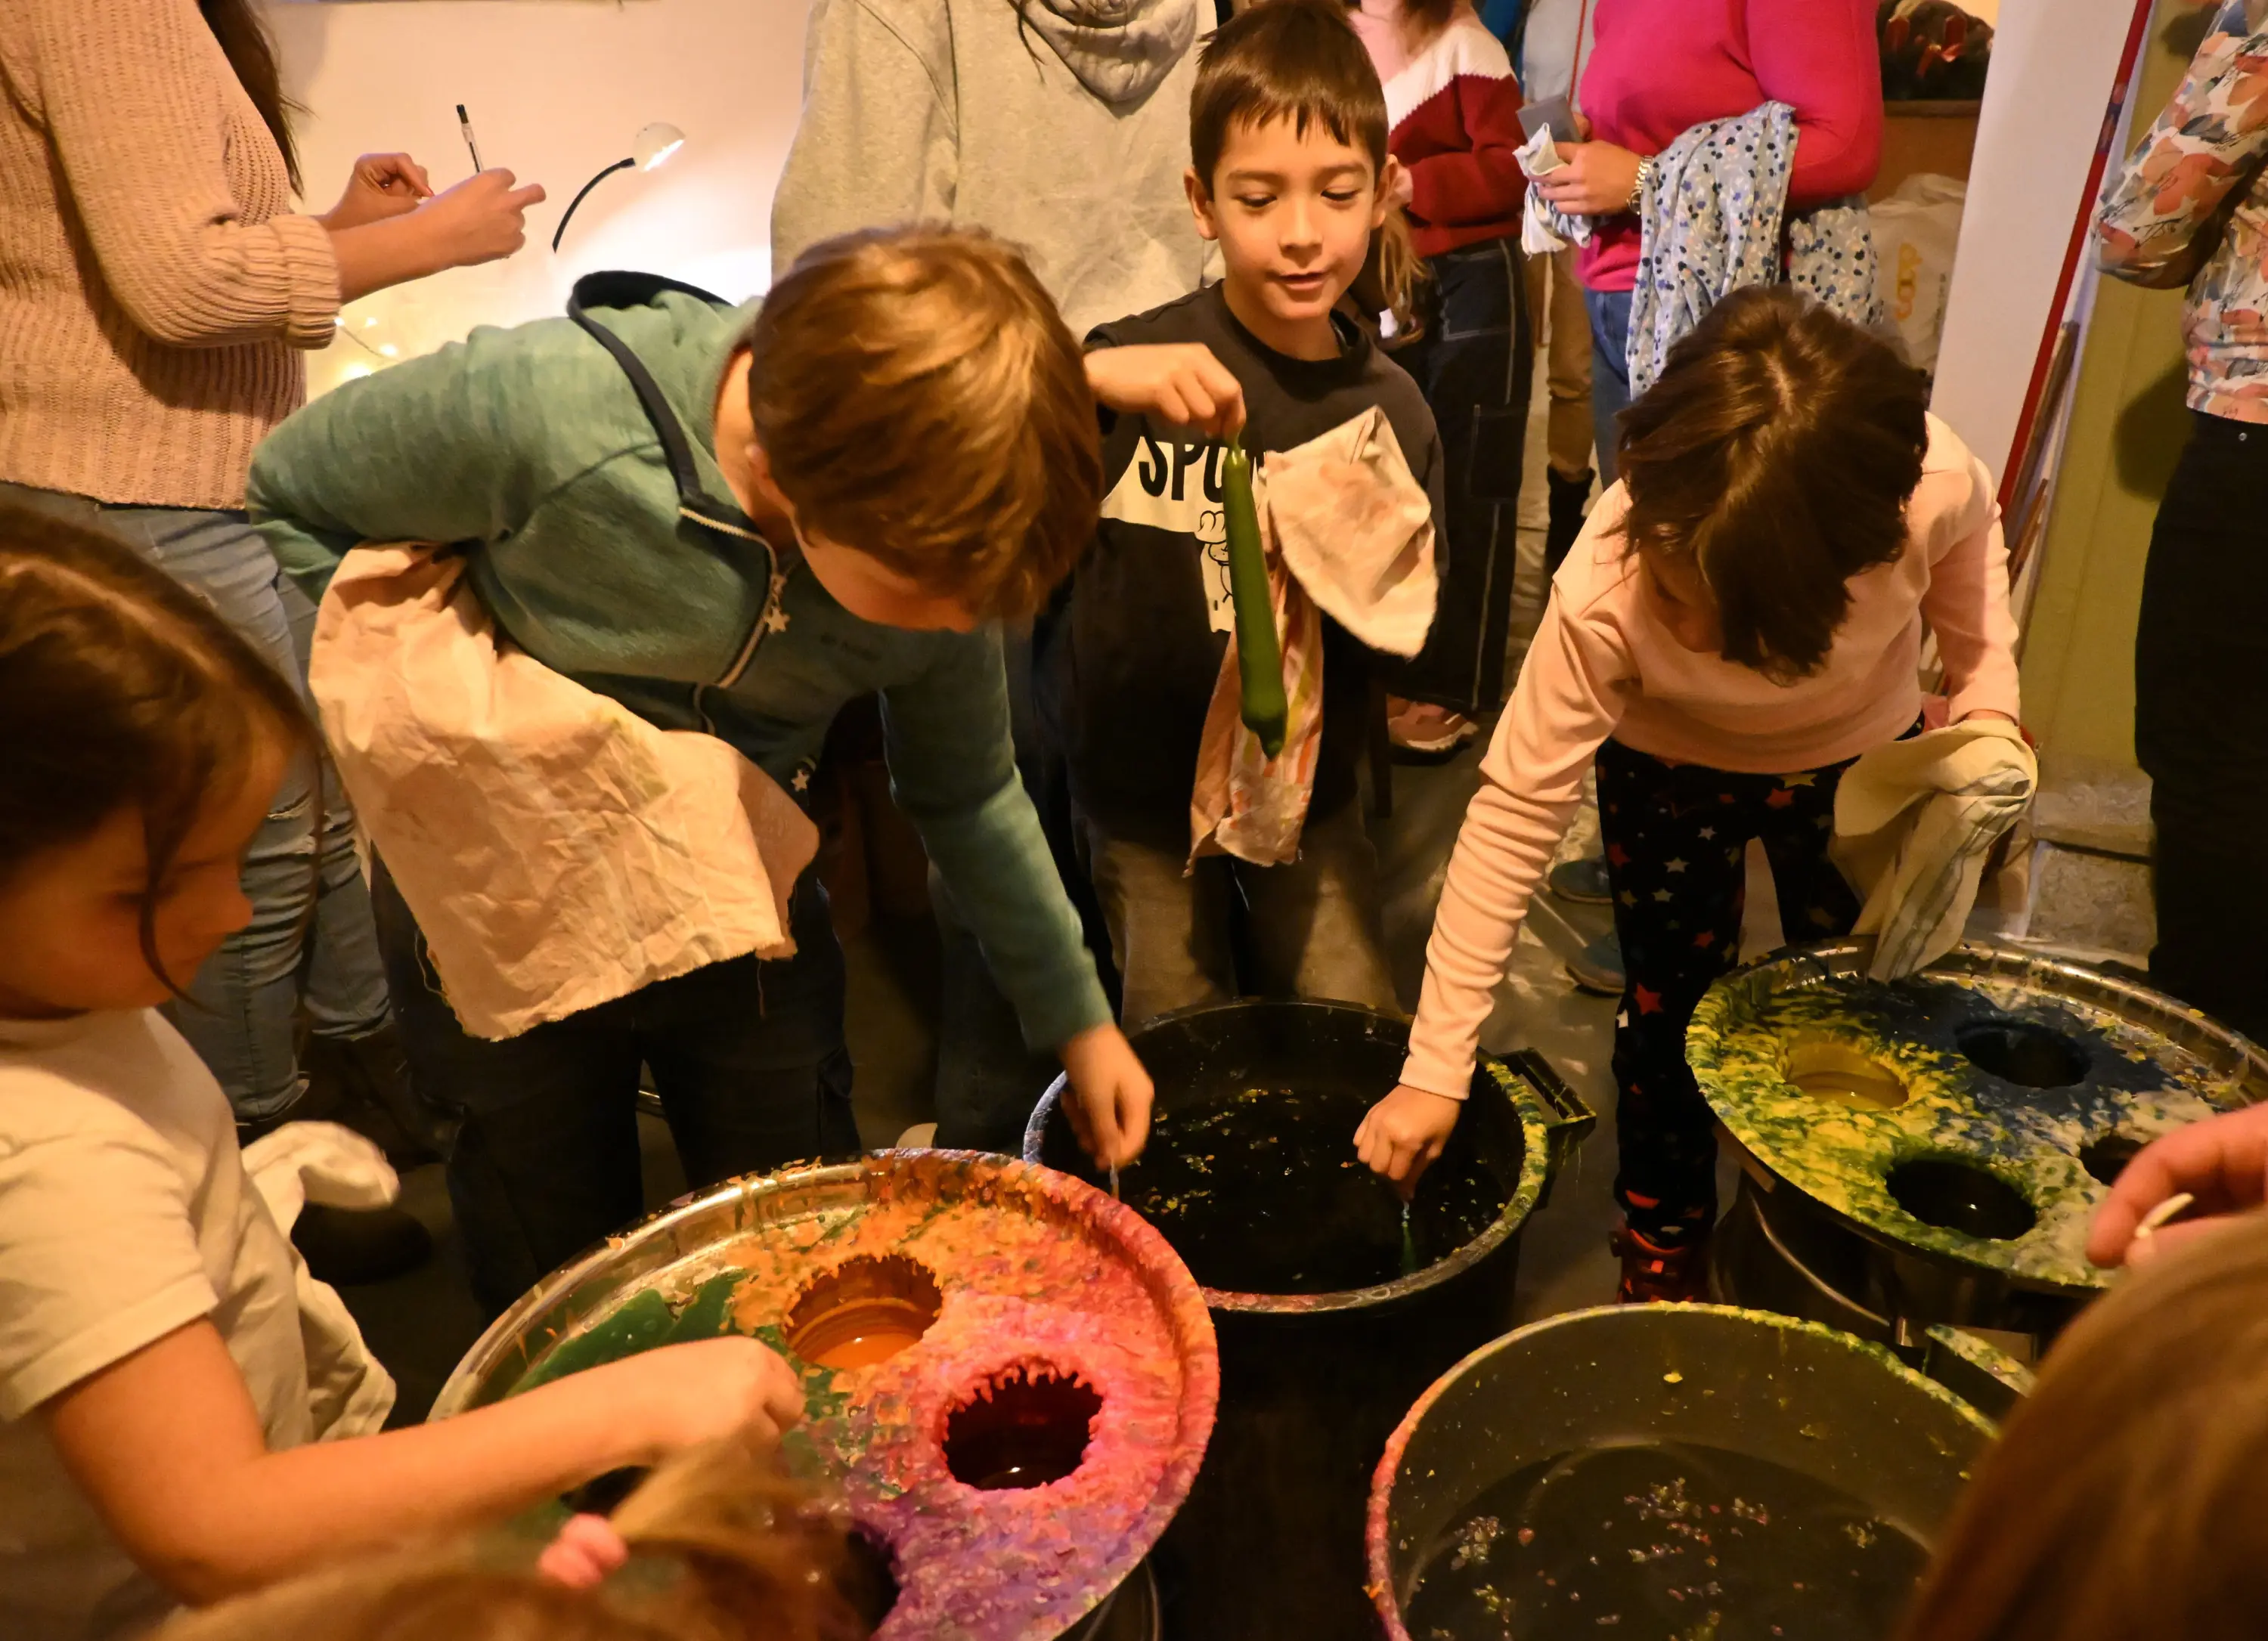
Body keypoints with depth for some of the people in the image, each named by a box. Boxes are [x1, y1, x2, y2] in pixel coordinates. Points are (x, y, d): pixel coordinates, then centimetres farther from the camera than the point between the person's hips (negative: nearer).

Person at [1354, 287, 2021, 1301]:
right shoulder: (1604, 596, -40)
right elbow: (1513, 814, -34)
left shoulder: (1933, 485, -36)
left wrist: (1988, 703, -19)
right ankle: (1662, 1252, 32)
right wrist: (1435, 1069, -32)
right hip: (1671, 768, -2)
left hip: (1861, 758, 2)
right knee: (1674, 1010, 4)